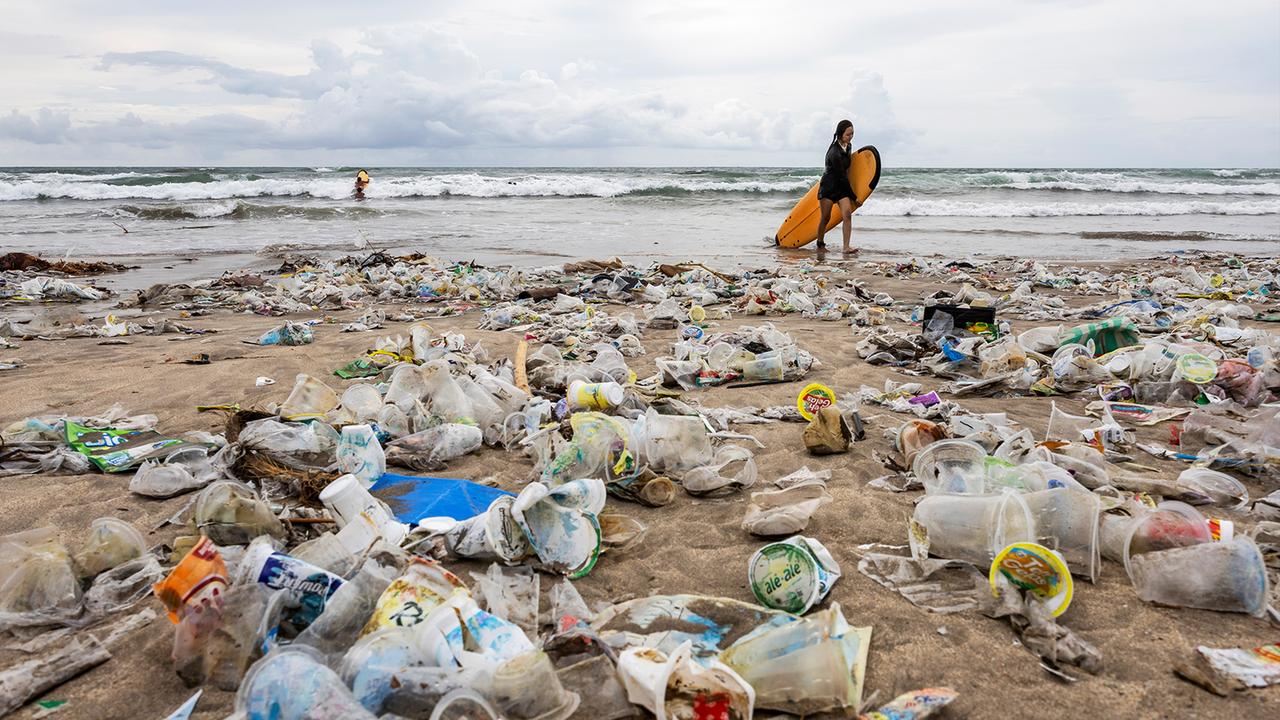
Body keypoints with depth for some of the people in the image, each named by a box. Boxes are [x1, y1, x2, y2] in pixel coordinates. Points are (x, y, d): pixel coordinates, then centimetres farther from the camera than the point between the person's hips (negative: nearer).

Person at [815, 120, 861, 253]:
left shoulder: (848, 147, 4)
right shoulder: (834, 153, -23)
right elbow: (842, 177, -19)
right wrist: (854, 198, -13)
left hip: (842, 187, 7)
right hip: (828, 187, -7)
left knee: (847, 214, -10)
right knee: (825, 218, 1)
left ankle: (846, 247, -12)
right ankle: (820, 244, 21)